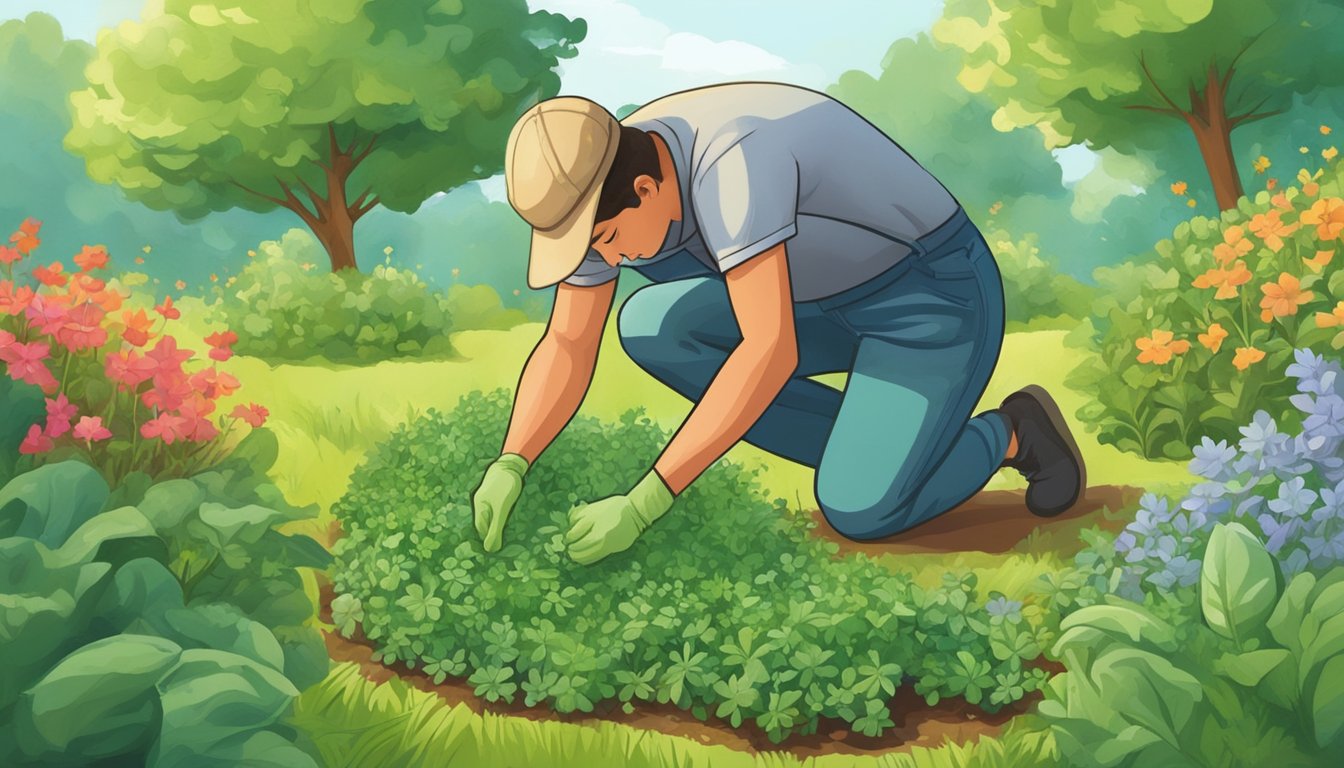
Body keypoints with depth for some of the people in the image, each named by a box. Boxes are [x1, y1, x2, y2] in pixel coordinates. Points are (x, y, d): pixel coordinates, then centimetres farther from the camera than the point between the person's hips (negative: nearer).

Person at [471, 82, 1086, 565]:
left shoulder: (730, 164, -36)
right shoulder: (602, 176, -11)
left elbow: (772, 353, -42)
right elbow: (567, 348, -8)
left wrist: (642, 505, -41)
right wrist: (507, 468, -23)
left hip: (938, 294, -8)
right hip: (842, 299, 8)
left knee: (858, 511, -24)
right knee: (647, 328, -6)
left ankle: (1006, 435, 7)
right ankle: (871, 452, 4)